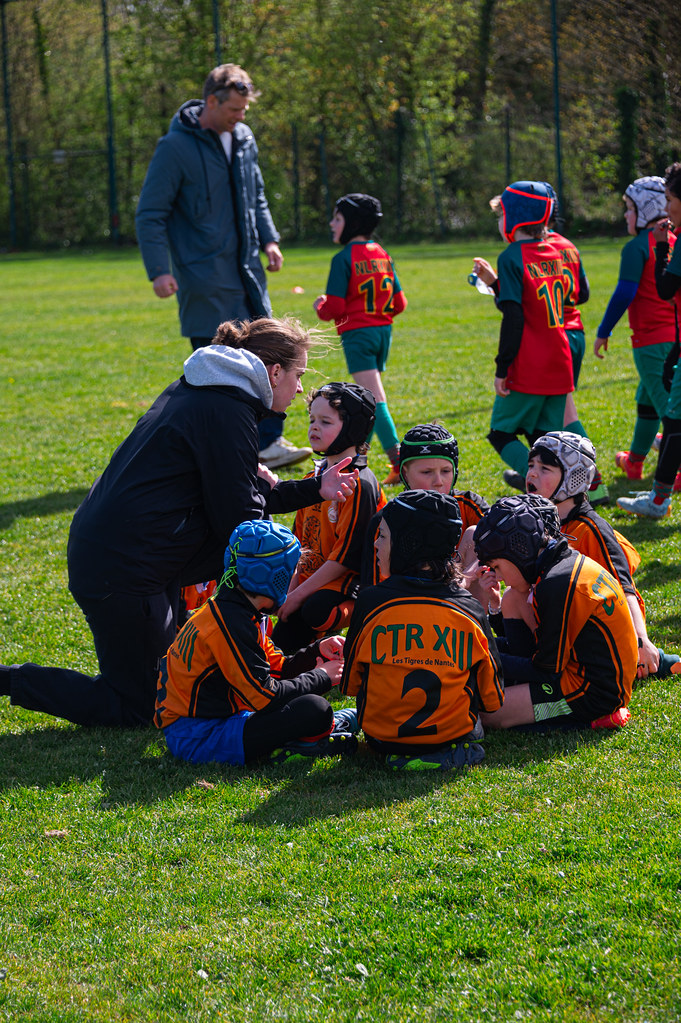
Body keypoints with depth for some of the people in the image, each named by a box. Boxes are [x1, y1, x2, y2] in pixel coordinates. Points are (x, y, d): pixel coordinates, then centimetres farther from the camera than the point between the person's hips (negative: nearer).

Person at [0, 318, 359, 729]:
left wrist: (314, 489, 13)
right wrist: (264, 487, 7)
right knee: (138, 707, 2)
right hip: (122, 570, -10)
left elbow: (229, 495, 19)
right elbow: (239, 522, -14)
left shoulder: (194, 392, 15)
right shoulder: (228, 412, -15)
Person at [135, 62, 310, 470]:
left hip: (246, 269, 7)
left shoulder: (243, 139, 10)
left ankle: (269, 443, 11)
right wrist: (159, 270, -18)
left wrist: (269, 239, 9)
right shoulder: (176, 147, -11)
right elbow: (150, 214, -10)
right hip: (204, 279, -7)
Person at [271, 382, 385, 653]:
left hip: (349, 580, -7)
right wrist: (291, 589, 2)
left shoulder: (359, 484, -15)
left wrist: (299, 595, -18)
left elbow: (347, 554, -19)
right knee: (280, 646, -6)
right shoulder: (314, 479, 12)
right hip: (314, 578, 8)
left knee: (315, 609, -37)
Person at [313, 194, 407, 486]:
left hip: (357, 333, -7)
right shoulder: (383, 255, 9)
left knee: (374, 397, -12)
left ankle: (398, 460, -23)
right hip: (383, 330, 7)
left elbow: (335, 308, -15)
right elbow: (399, 303, 9)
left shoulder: (344, 259, -12)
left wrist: (320, 308, 6)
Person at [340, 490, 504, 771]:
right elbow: (492, 699, 1)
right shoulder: (469, 610, -8)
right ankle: (456, 748, 21)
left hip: (382, 736, -2)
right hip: (452, 733, 2)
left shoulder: (371, 602, -12)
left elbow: (350, 683, 3)